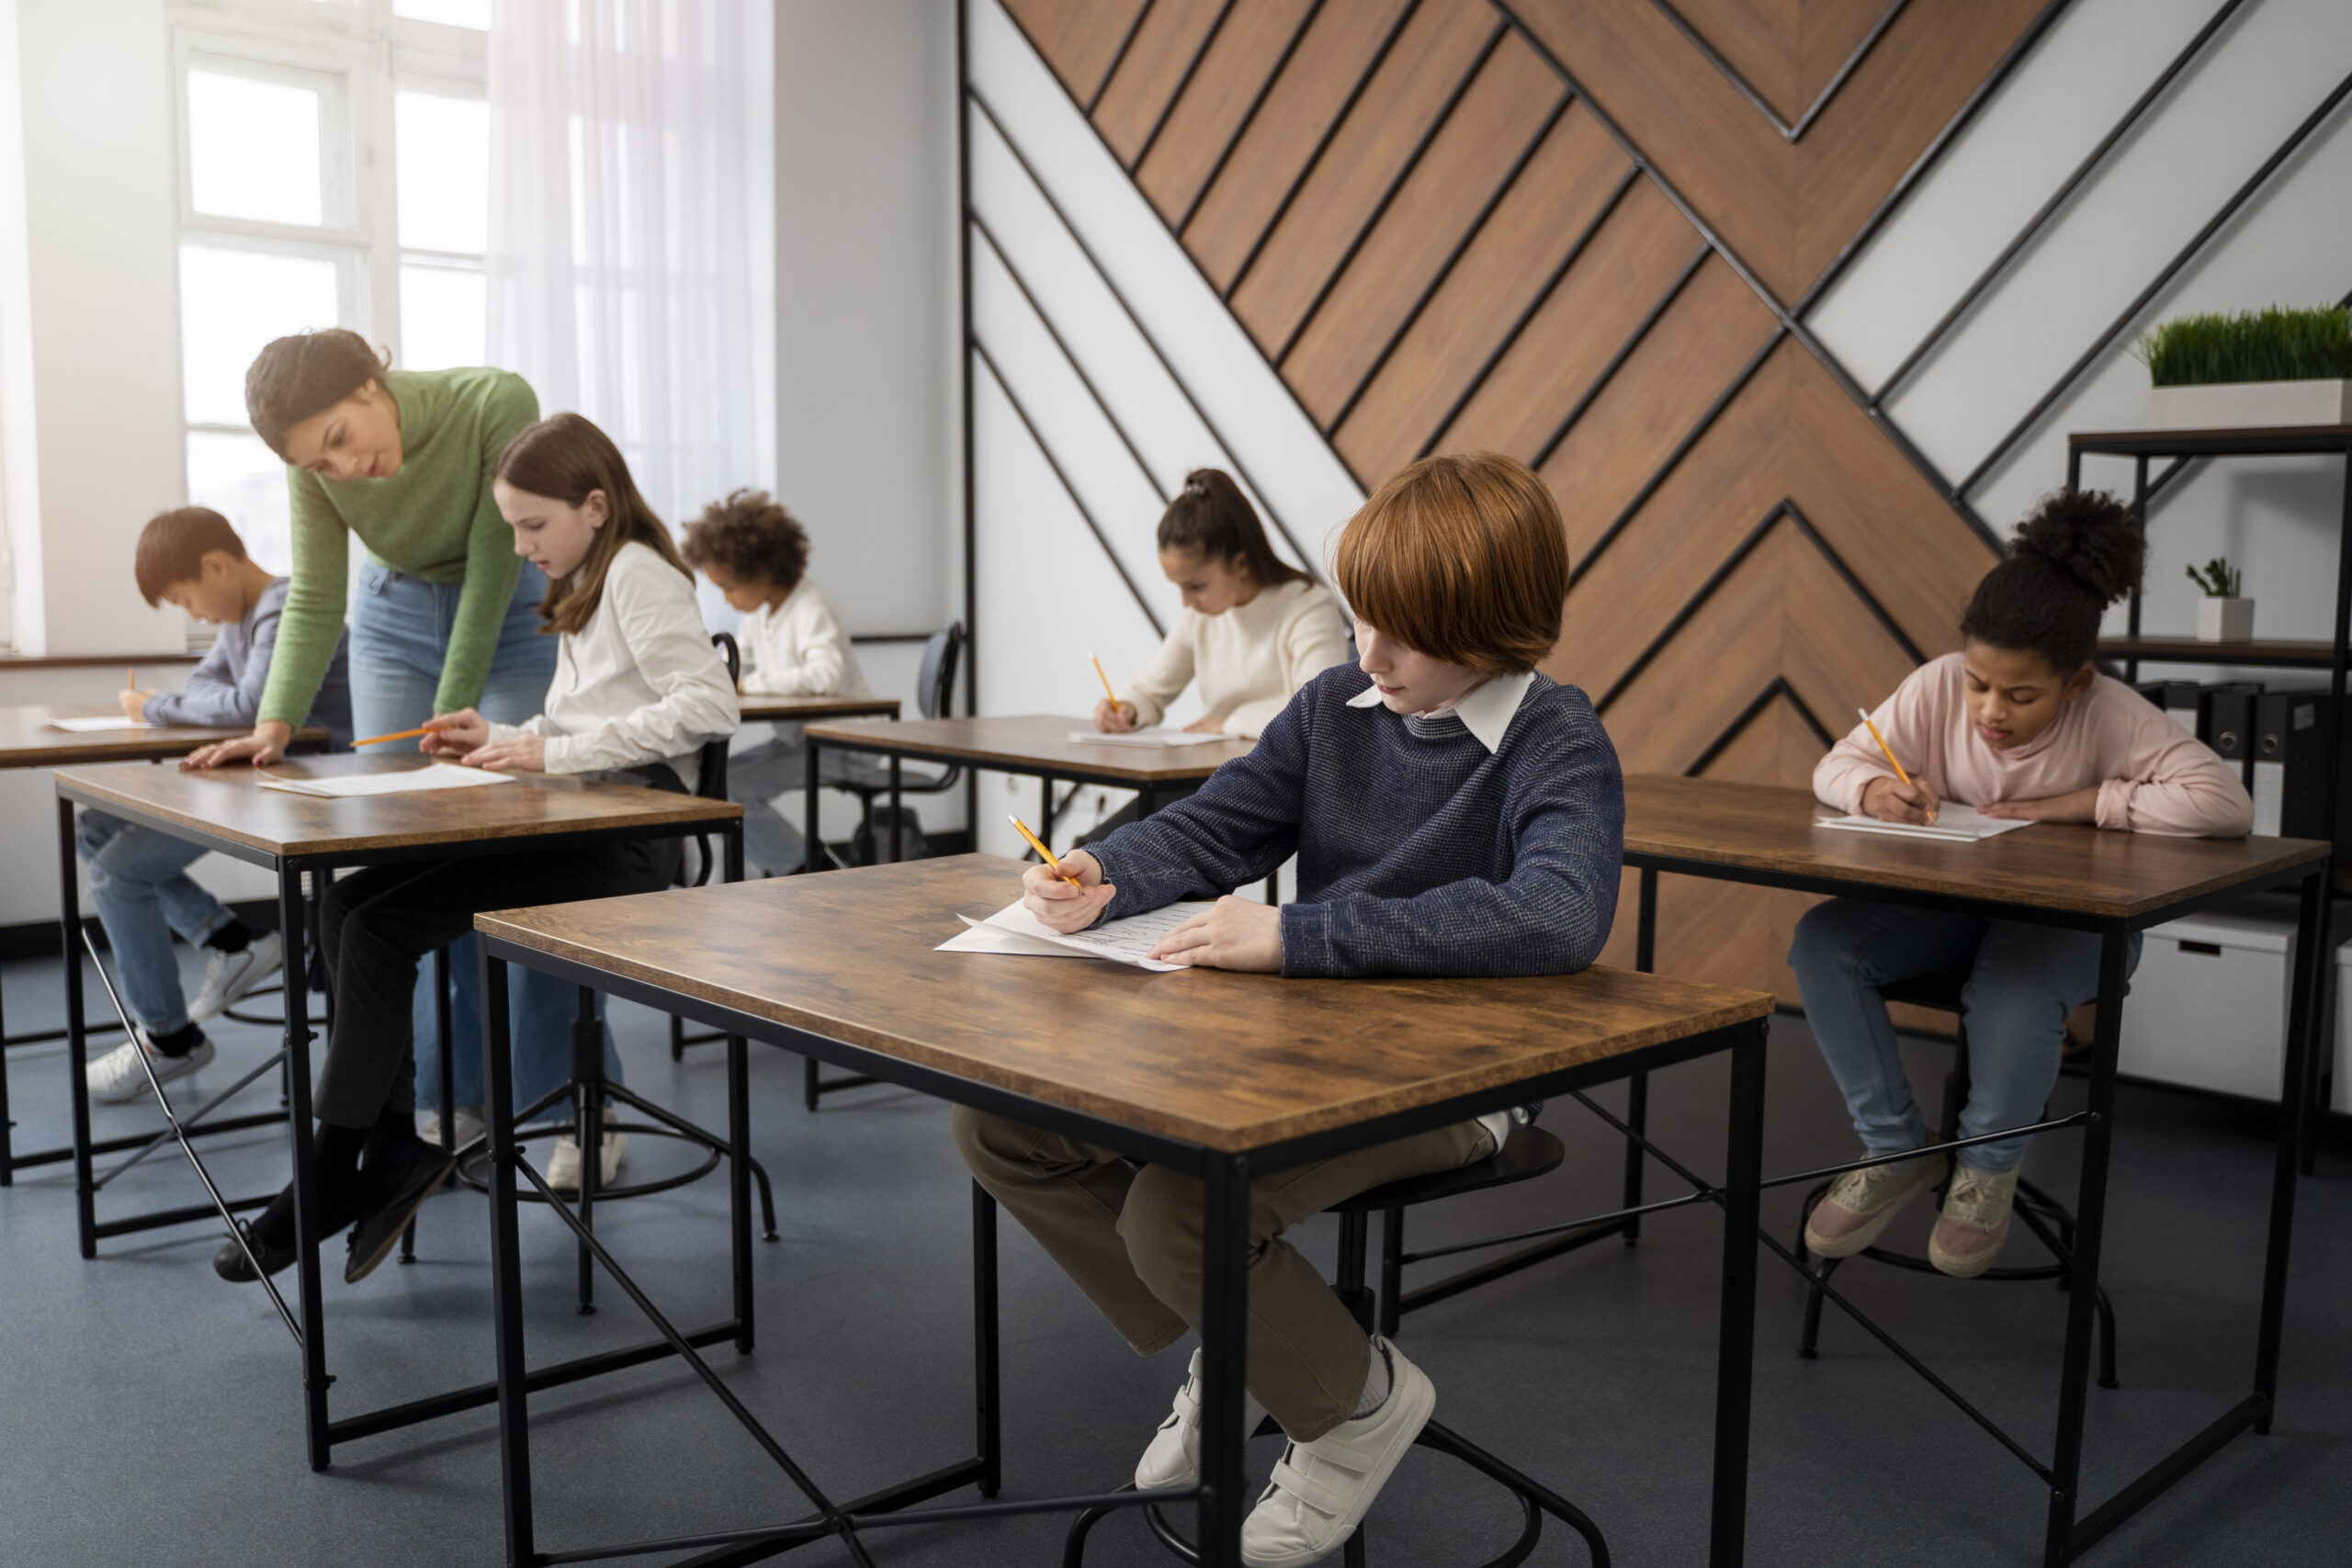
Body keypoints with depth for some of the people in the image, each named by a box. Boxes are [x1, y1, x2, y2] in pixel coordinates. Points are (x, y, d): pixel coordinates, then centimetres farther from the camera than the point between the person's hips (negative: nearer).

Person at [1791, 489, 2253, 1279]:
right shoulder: (1936, 688, -12)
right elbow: (1837, 765, -5)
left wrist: (2072, 804, -28)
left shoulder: (2112, 717, -21)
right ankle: (1897, 1150, -6)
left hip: (2071, 916, -3)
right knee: (1821, 941, -23)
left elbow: (2225, 804, -30)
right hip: (1950, 902, 4)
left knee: (2014, 985, -38)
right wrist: (1876, 790, -30)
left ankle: (1989, 1169, -7)